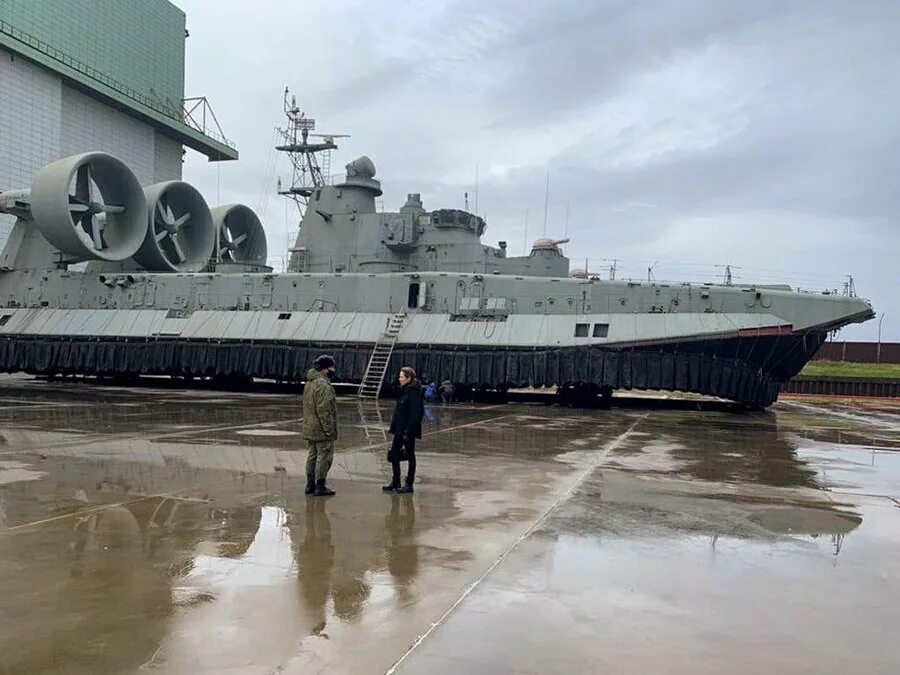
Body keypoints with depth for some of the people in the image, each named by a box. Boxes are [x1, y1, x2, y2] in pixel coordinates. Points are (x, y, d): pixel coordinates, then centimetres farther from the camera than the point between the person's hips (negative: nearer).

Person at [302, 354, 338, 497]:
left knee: (313, 455, 15)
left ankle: (310, 485, 21)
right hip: (322, 430, -10)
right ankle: (320, 487, -1)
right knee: (324, 456, -3)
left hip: (310, 428, 10)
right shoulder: (323, 385, -19)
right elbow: (324, 410, -23)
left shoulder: (309, 383, 14)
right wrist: (330, 429, -20)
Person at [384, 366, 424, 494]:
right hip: (399, 429, 9)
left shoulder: (414, 392, -17)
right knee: (393, 453, 12)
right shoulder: (404, 390, 11)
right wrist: (394, 426, 16)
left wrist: (408, 432, -23)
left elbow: (415, 414, -21)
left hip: (408, 430, -9)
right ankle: (395, 482, 23)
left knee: (410, 456, 2)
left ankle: (409, 485, 12)